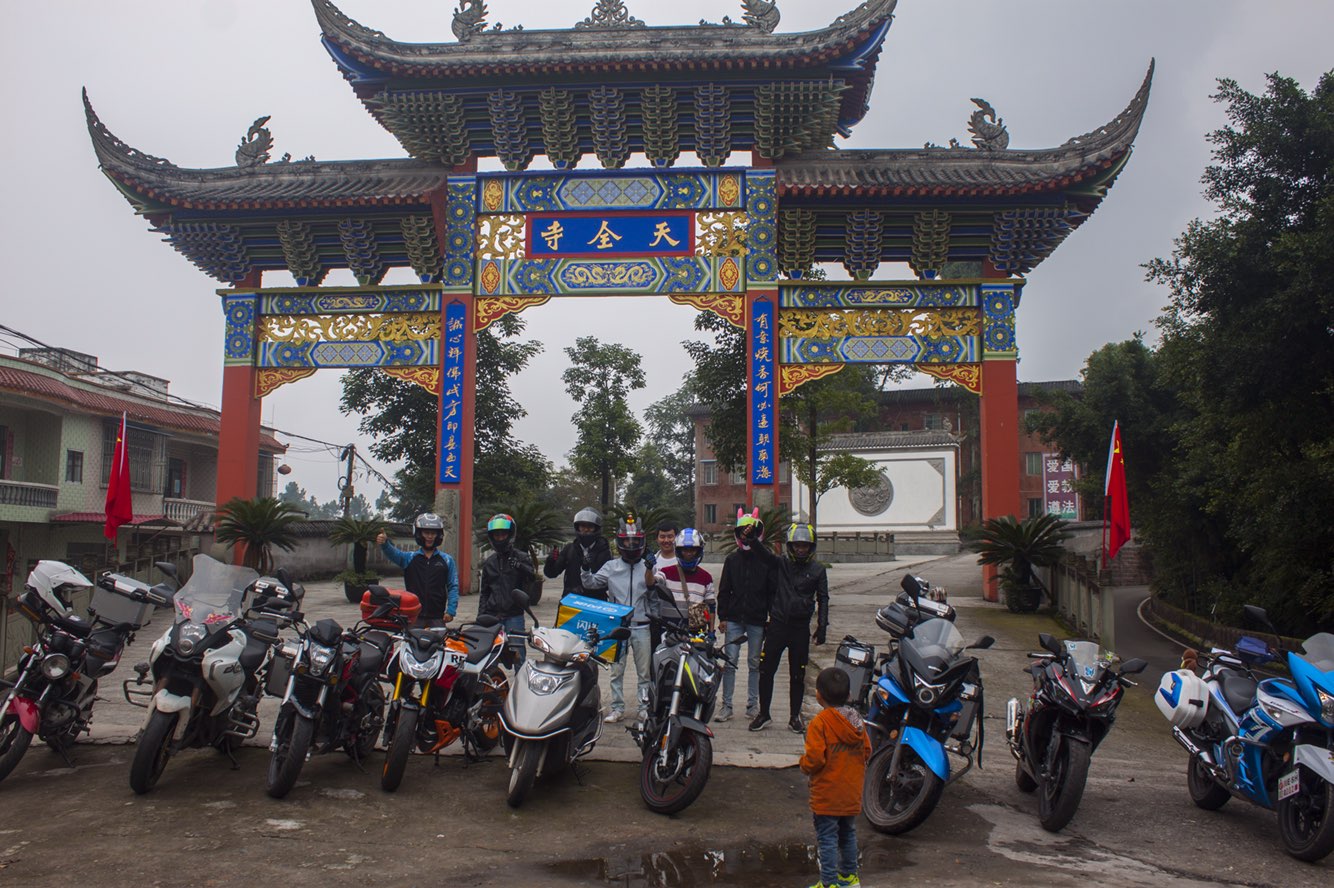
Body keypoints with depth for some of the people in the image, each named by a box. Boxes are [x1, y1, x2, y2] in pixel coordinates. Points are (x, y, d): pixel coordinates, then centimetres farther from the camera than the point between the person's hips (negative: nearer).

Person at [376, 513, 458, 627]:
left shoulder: (446, 560, 8)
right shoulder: (409, 558, 7)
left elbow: (453, 587, 5)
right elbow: (393, 553, -13)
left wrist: (451, 610, -6)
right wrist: (384, 543, -35)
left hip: (437, 618, 0)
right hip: (413, 617, 0)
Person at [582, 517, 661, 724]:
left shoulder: (647, 567, 4)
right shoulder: (611, 567, 5)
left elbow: (654, 596, 8)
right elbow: (591, 583, -3)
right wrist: (586, 569, -17)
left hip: (641, 626, 0)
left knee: (644, 671, 7)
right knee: (616, 670, 6)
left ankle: (645, 707, 16)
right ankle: (617, 708, 15)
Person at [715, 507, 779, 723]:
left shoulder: (767, 560, 1)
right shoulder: (732, 560, 8)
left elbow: (773, 590, 1)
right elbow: (723, 591, 9)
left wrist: (773, 617, -4)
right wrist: (722, 616, 2)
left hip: (757, 620, -1)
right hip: (734, 619, 1)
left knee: (754, 663, 7)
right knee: (729, 662, -1)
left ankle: (752, 704, 18)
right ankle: (726, 705, 7)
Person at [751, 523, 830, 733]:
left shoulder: (817, 570, 6)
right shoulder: (779, 564, 4)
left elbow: (823, 599, 9)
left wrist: (822, 625, 0)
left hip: (801, 628, 0)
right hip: (777, 624, 0)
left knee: (797, 675, 7)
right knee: (766, 671, 0)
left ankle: (795, 716, 20)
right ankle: (764, 714, 14)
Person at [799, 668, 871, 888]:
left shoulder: (820, 722, -19)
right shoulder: (857, 720, 0)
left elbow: (814, 758, -23)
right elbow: (866, 751, 5)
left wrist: (803, 765, -3)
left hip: (827, 795, -7)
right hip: (852, 793, 7)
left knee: (827, 839, 2)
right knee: (848, 834, 21)